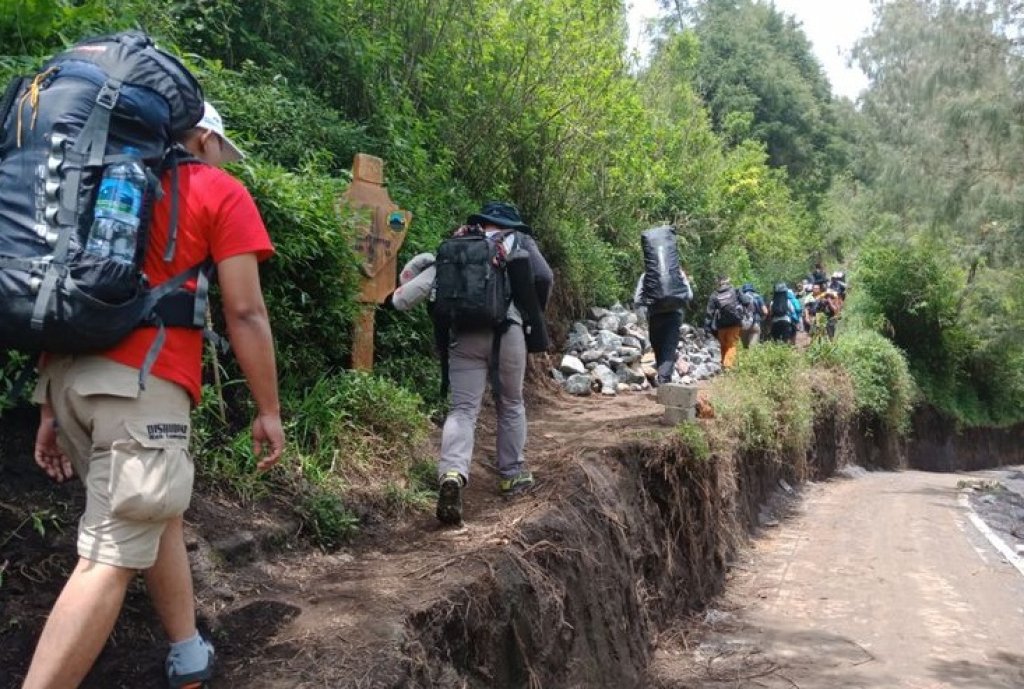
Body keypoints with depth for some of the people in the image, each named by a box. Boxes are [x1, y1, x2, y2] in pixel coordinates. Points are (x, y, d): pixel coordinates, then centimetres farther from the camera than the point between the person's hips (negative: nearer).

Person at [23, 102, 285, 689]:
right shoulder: (221, 193, 5)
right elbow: (245, 312, -3)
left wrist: (51, 407, 22)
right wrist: (269, 411, 3)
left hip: (69, 374, 8)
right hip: (141, 382, -7)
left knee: (158, 513, 21)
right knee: (112, 557, -6)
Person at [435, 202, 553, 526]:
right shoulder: (519, 241, 13)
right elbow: (544, 277, -1)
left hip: (464, 333, 2)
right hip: (506, 330, -1)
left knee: (462, 409, -2)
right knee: (511, 405, 16)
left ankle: (452, 474, -24)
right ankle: (512, 475, 25)